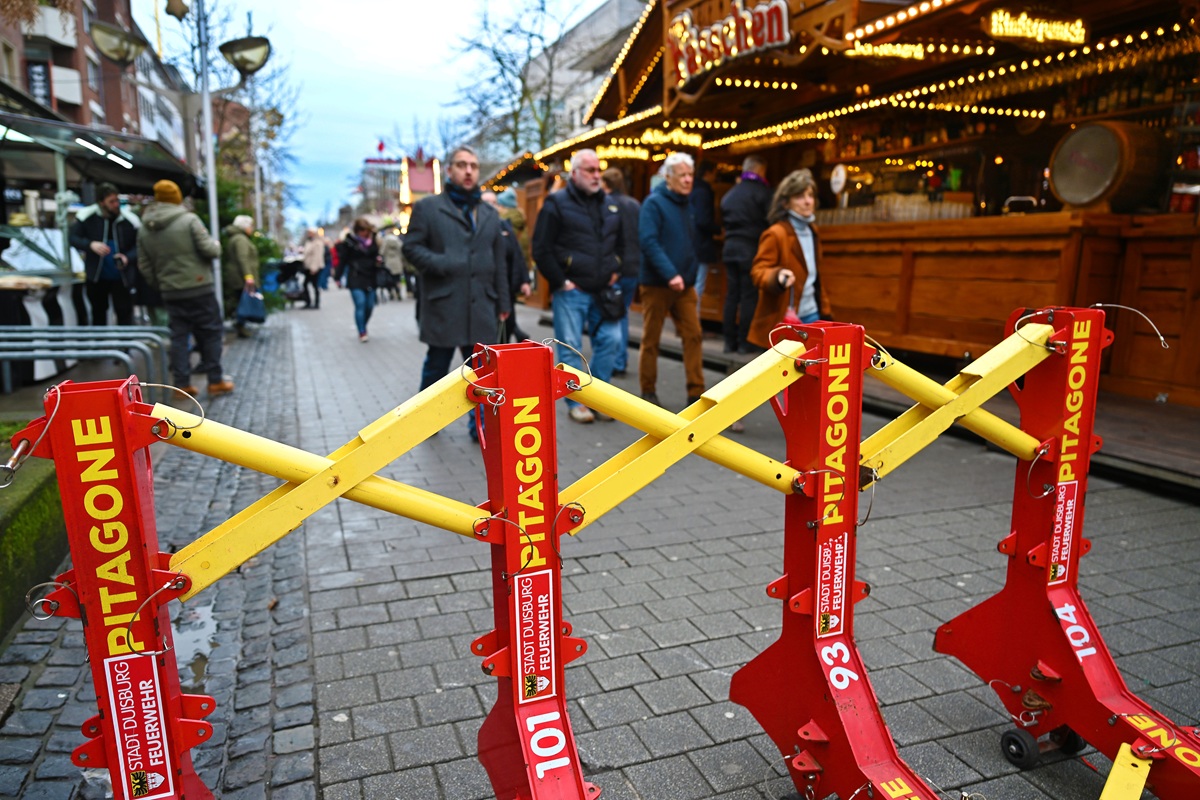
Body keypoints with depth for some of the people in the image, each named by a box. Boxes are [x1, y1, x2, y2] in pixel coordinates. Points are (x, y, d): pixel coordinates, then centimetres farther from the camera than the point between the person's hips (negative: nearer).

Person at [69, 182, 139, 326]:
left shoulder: (130, 220, -10)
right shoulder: (87, 216, -10)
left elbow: (139, 246, -4)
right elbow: (72, 237, -4)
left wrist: (127, 258, -24)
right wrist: (91, 245, -24)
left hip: (121, 276, -1)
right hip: (96, 275, 2)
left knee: (125, 313, -3)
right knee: (98, 312, 17)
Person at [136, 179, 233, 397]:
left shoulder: (144, 229, 8)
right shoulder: (189, 220, -11)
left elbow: (144, 266, 10)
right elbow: (210, 250, -14)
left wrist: (160, 285, 21)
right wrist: (216, 244, 8)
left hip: (171, 293, 5)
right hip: (199, 288, -5)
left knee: (179, 336, 9)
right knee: (210, 333, 3)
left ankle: (182, 383, 9)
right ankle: (215, 381, 5)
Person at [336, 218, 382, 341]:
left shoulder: (372, 241, 8)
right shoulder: (349, 241, -3)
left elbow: (376, 255, 22)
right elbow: (342, 259, -3)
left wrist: (378, 260, -2)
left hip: (370, 277, 4)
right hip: (355, 279, -4)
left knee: (369, 306, 5)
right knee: (360, 304, -13)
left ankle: (363, 329, 25)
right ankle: (362, 333, -7)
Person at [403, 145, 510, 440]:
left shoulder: (489, 214, 16)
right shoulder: (427, 207, 4)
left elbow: (499, 262, 16)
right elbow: (412, 247, -2)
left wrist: (503, 302, 12)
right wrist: (442, 264, -18)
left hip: (481, 306, 3)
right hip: (442, 303, -3)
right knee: (437, 366, 8)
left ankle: (481, 424, 10)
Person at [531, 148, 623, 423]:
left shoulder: (609, 205, 13)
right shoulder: (557, 204, -4)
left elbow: (620, 243, 25)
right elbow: (541, 249, -7)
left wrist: (615, 271, 12)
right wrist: (560, 282, -9)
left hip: (603, 290, 5)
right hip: (570, 290, -5)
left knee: (610, 340, 2)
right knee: (570, 348, 0)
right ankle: (576, 402, 12)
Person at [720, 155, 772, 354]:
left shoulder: (729, 194, 14)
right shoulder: (762, 192, -6)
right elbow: (770, 220, -10)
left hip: (730, 248, 6)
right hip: (751, 249, -6)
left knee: (731, 295, 8)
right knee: (749, 296, -3)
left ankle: (730, 341, 10)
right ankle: (744, 342, -2)